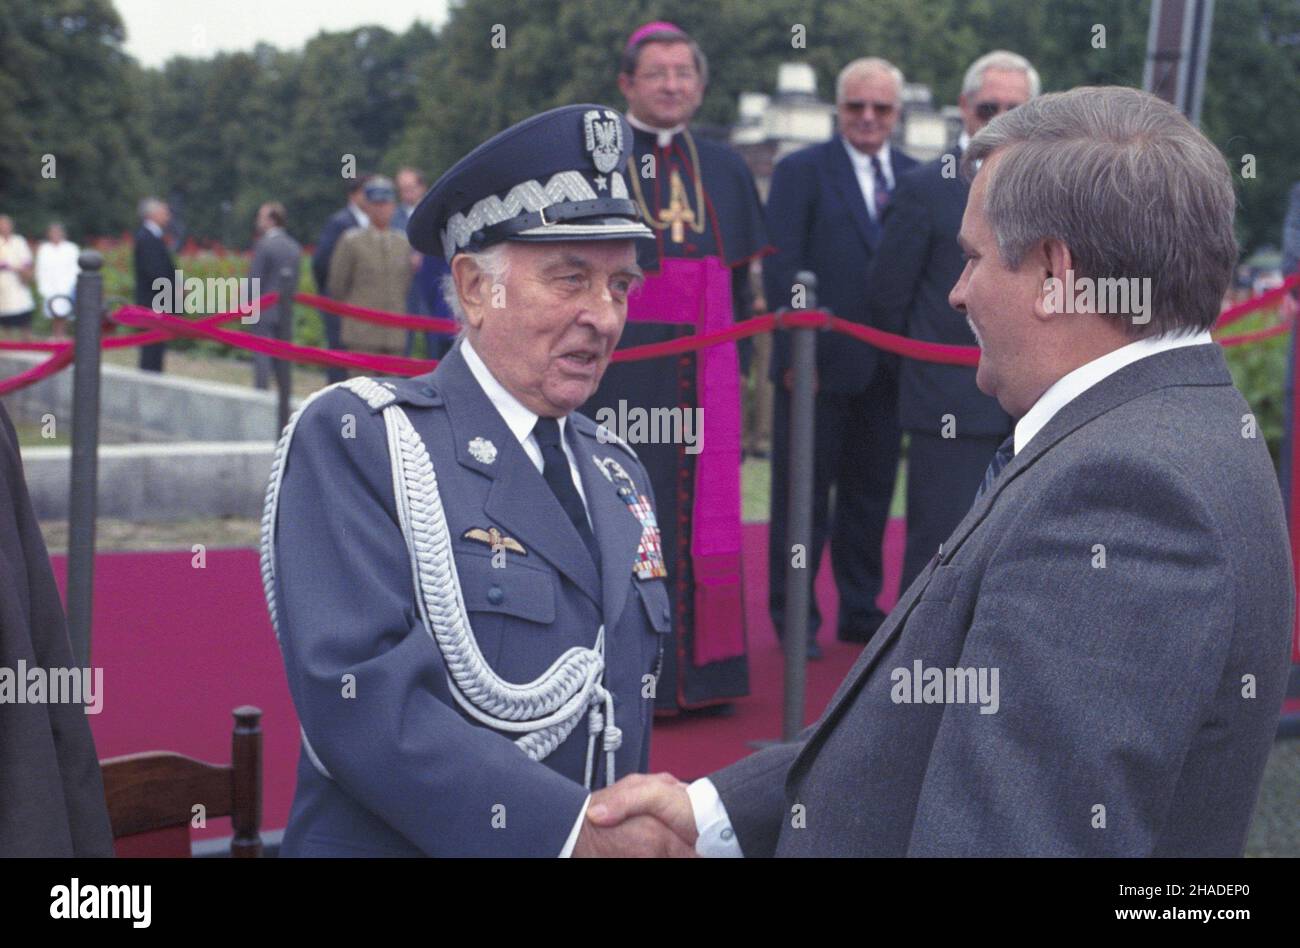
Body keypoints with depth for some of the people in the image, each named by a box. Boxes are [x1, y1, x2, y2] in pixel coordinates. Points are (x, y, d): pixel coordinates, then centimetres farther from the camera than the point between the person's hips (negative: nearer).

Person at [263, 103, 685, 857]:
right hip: (406, 841, -6)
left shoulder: (620, 478, 9)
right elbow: (358, 697, -22)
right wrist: (570, 826, -27)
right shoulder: (352, 440, -11)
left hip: (601, 838, 6)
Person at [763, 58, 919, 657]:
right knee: (804, 497, 4)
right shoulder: (800, 172, -2)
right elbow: (781, 269, -7)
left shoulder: (915, 177, 11)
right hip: (819, 363, -4)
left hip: (887, 366, 4)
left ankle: (860, 612, 24)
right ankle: (795, 620, 14)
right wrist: (794, 355, -13)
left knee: (871, 494, 12)